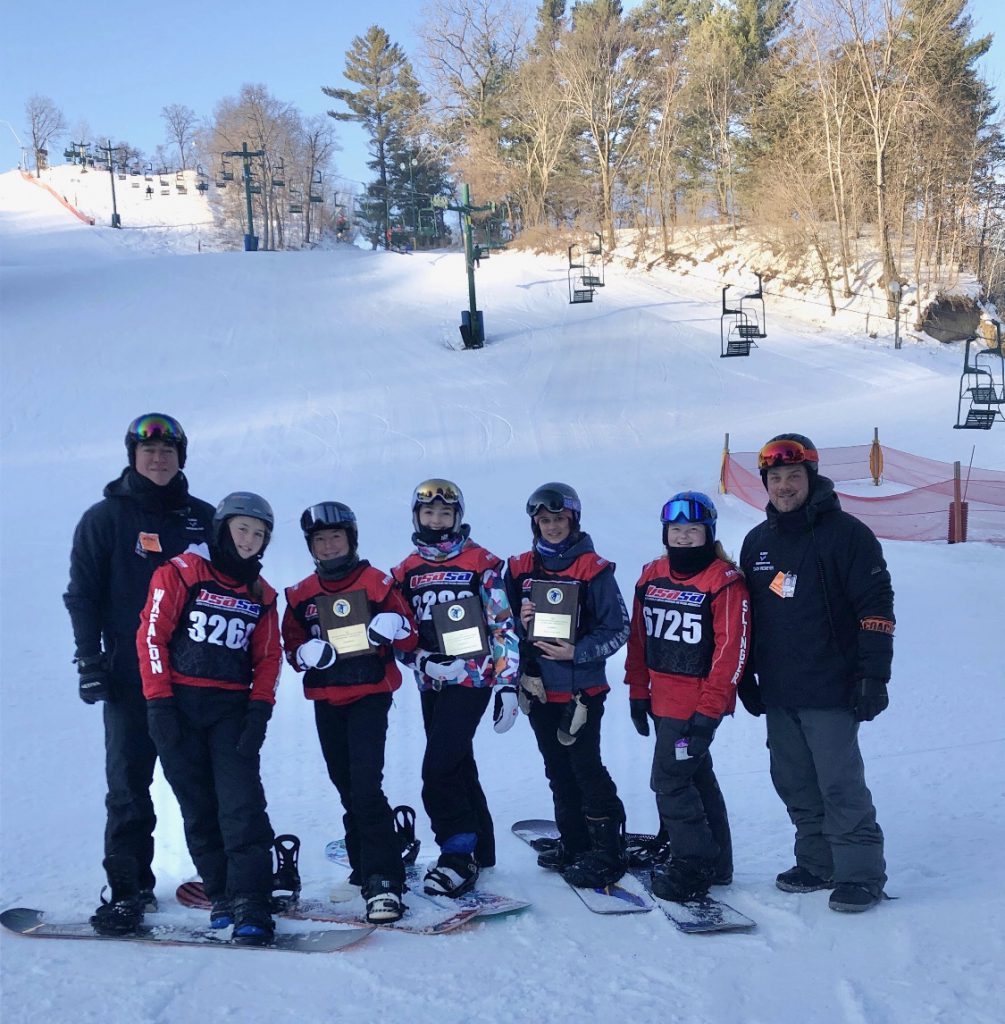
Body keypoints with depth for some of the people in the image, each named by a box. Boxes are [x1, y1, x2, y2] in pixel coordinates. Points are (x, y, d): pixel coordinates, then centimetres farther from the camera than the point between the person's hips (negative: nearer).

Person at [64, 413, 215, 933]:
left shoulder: (204, 518, 11)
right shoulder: (105, 518, 4)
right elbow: (83, 594, 2)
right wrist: (89, 659, -7)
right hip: (130, 676, -2)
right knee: (129, 784, 0)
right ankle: (129, 886, 6)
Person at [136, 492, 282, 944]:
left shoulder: (262, 596, 13)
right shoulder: (182, 573, 0)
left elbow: (268, 658, 12)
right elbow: (152, 635, -4)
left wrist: (260, 709, -2)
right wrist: (158, 702, -9)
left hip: (233, 708, 2)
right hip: (179, 705, -2)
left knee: (242, 805, -10)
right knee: (198, 808, 4)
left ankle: (251, 906, -11)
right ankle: (221, 895, 15)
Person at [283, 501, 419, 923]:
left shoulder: (378, 583, 0)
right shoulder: (301, 595, 10)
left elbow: (410, 638, 0)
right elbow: (292, 649, 8)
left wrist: (394, 627, -22)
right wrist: (309, 652, -14)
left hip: (369, 698, -5)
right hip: (326, 703, 5)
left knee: (366, 786, -15)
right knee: (347, 788, 11)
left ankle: (384, 879, -15)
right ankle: (364, 868, 25)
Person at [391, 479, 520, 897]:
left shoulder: (481, 563, -3)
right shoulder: (407, 571, 11)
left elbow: (503, 626, -4)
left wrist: (507, 685, -8)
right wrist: (423, 660, -8)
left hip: (472, 678, -5)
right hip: (431, 684, 6)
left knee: (439, 769, -15)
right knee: (459, 768, 14)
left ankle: (460, 853, -4)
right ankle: (479, 850, 27)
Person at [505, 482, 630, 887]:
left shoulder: (593, 569, -7)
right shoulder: (520, 568, 8)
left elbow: (618, 629, -6)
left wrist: (577, 652, -19)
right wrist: (521, 625, -9)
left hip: (581, 687, -5)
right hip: (538, 687, 5)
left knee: (585, 766, -7)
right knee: (558, 769, 13)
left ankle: (607, 851, 0)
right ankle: (574, 842, 25)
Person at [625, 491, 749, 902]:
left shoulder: (724, 583, -13)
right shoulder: (652, 576, 7)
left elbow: (731, 651, -16)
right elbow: (639, 637, 13)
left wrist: (708, 710, -18)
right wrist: (638, 691, 11)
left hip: (698, 703, -7)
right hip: (662, 699, 7)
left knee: (669, 780, -7)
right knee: (696, 778, 18)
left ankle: (693, 865, 8)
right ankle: (715, 862, 31)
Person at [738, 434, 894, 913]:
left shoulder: (846, 533, -6)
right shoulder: (758, 542, 13)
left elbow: (876, 608, -9)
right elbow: (745, 615, 19)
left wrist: (873, 677, -14)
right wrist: (745, 680, 16)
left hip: (829, 691, -6)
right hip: (778, 693, 6)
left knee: (840, 784, -6)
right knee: (794, 784, 11)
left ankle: (861, 873, 3)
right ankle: (817, 864, 23)